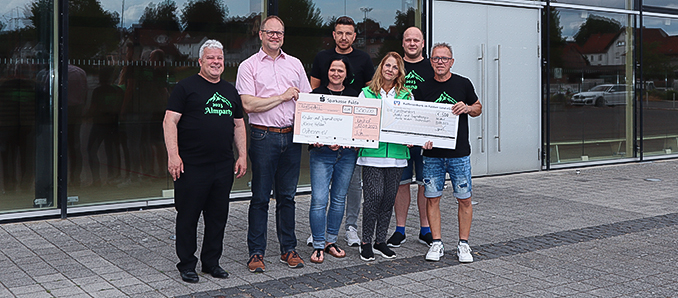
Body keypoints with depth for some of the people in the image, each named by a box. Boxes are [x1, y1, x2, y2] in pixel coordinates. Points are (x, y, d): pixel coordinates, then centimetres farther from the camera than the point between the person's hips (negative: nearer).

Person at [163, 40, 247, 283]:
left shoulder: (230, 91, 17)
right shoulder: (186, 87, -1)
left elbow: (239, 125, 21)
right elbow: (170, 121, -7)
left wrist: (242, 156, 12)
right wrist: (173, 155, -16)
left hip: (224, 167, 5)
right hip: (192, 165, -5)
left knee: (218, 216, 11)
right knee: (188, 216, 3)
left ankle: (211, 261, 24)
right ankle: (186, 265, 16)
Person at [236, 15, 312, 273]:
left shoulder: (294, 64, 13)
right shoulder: (249, 66, 1)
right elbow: (249, 104, -11)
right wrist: (282, 97, -7)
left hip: (292, 136, 4)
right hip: (263, 136, -4)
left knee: (287, 195, 10)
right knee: (260, 197, 1)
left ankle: (288, 249, 19)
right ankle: (256, 252, 10)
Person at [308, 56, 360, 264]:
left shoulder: (354, 96, 10)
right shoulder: (316, 94, 4)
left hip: (347, 153, 3)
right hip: (321, 153, -3)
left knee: (339, 199, 8)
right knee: (319, 200, -8)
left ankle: (331, 241, 21)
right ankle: (318, 246, 2)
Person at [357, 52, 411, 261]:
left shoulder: (406, 96, 11)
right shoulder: (367, 93, 5)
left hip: (397, 154, 3)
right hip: (372, 154, -3)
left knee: (389, 197, 6)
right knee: (374, 195, -9)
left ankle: (381, 241, 19)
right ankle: (366, 242, 5)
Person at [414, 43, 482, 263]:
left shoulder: (463, 84, 2)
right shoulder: (423, 89, 4)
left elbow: (478, 108, 14)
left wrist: (468, 108, -9)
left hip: (459, 153, -1)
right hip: (432, 153, 1)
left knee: (464, 199, 2)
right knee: (432, 198, 2)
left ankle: (463, 244, 14)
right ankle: (437, 243, 13)